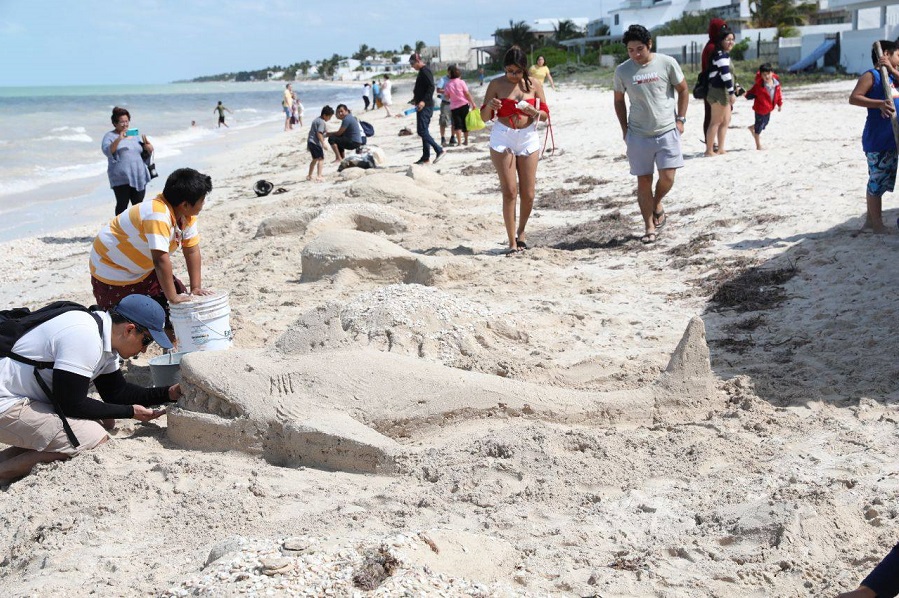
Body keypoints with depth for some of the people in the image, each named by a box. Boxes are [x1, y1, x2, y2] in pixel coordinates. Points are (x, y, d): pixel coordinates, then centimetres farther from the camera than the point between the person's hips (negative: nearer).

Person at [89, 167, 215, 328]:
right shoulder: (158, 215, -36)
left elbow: (192, 251, -5)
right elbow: (161, 259, -40)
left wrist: (196, 288, -11)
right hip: (112, 271, -8)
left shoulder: (186, 214, -8)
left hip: (143, 270, 9)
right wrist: (172, 297, -36)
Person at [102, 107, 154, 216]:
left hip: (139, 177, 5)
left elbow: (150, 150, 19)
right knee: (122, 205, -4)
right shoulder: (110, 136, 2)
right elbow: (107, 151, -16)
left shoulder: (135, 135, 18)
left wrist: (146, 144, -4)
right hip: (121, 178, -5)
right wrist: (119, 139, -29)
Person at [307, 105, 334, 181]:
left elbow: (311, 131, 23)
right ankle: (319, 176, -18)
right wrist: (323, 143, -23)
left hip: (310, 142, 10)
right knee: (321, 159, -8)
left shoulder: (316, 120, 18)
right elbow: (319, 133, -22)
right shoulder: (322, 122, -13)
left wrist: (308, 144, 28)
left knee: (315, 159, 21)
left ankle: (309, 176, 29)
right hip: (316, 143, -10)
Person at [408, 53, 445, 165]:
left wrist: (424, 101, -28)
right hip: (423, 106, 10)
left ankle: (439, 150, -11)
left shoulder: (425, 71, -13)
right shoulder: (422, 71, 18)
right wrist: (416, 100, 25)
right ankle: (425, 157, 13)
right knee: (423, 131, 10)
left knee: (422, 131, -12)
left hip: (425, 106, -10)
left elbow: (431, 87, -22)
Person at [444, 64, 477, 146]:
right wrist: (473, 103, -4)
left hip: (454, 106, 0)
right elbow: (467, 94, -8)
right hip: (464, 105, 0)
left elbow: (447, 96, -1)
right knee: (465, 123, 13)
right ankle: (466, 141, 19)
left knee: (457, 124, 1)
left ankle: (459, 142, -11)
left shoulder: (447, 84, -4)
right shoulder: (461, 82, -7)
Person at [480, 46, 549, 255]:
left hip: (528, 138, 2)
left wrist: (532, 110, -15)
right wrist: (490, 106, -20)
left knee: (528, 194, 2)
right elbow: (484, 117, 2)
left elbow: (545, 115, 6)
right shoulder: (496, 85, 0)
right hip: (502, 138, -2)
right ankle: (512, 242, 0)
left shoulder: (534, 86, 5)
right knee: (509, 192, -7)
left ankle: (521, 231, 27)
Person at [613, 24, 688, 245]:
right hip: (638, 134, 1)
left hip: (667, 131, -1)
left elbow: (683, 90, 5)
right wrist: (625, 129, 5)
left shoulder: (667, 63, -6)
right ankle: (650, 227, 13)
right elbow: (619, 100, 11)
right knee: (643, 180, 2)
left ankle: (657, 204, 24)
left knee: (667, 177, -9)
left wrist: (680, 119, -1)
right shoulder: (622, 71, -2)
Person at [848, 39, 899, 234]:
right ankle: (878, 225, 2)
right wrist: (879, 103, -27)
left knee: (883, 182, 14)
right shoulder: (871, 75, -7)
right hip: (877, 140, -9)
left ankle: (871, 221, 22)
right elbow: (854, 98, -18)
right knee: (877, 182, -4)